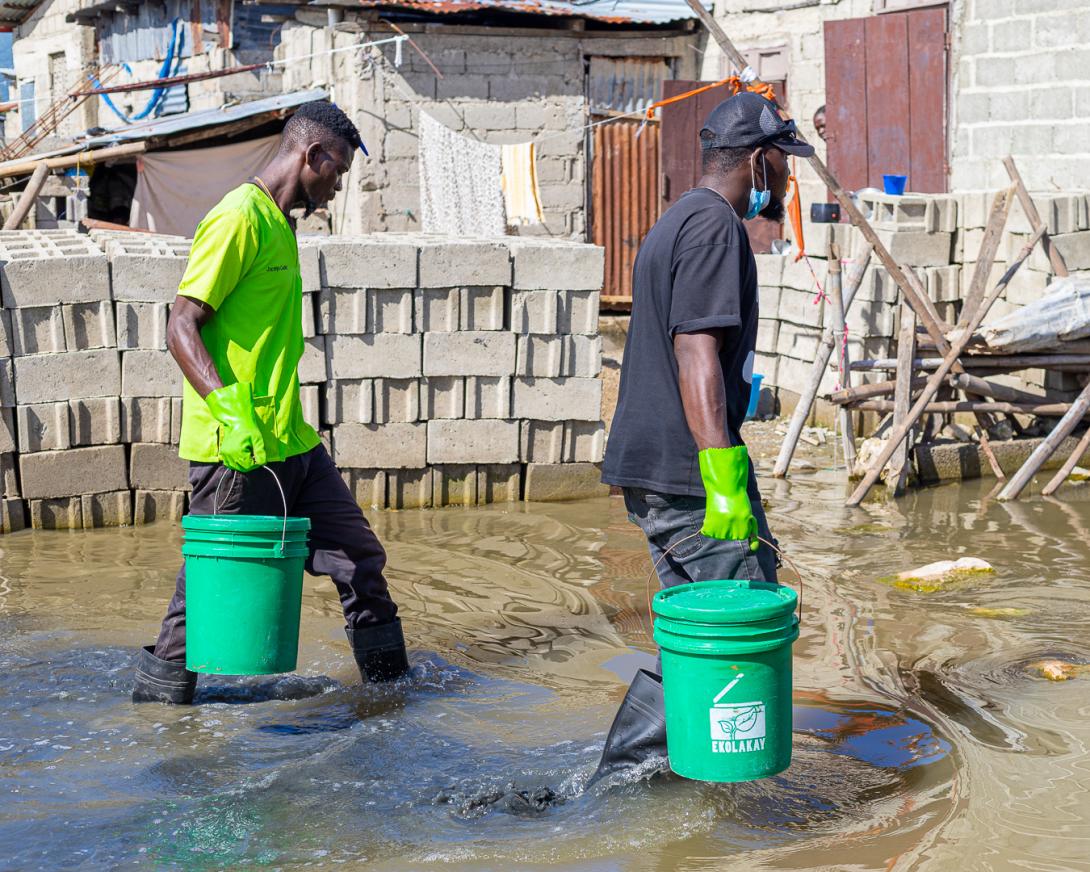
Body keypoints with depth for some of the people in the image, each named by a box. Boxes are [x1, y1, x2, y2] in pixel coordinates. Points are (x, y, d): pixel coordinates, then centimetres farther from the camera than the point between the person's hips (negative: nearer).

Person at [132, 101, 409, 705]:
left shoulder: (279, 224, 17)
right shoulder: (239, 218, -12)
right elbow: (182, 326, -18)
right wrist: (229, 409, -30)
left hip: (290, 441, 9)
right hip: (235, 451, -9)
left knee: (359, 557, 11)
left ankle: (391, 679, 22)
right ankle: (159, 693, 14)